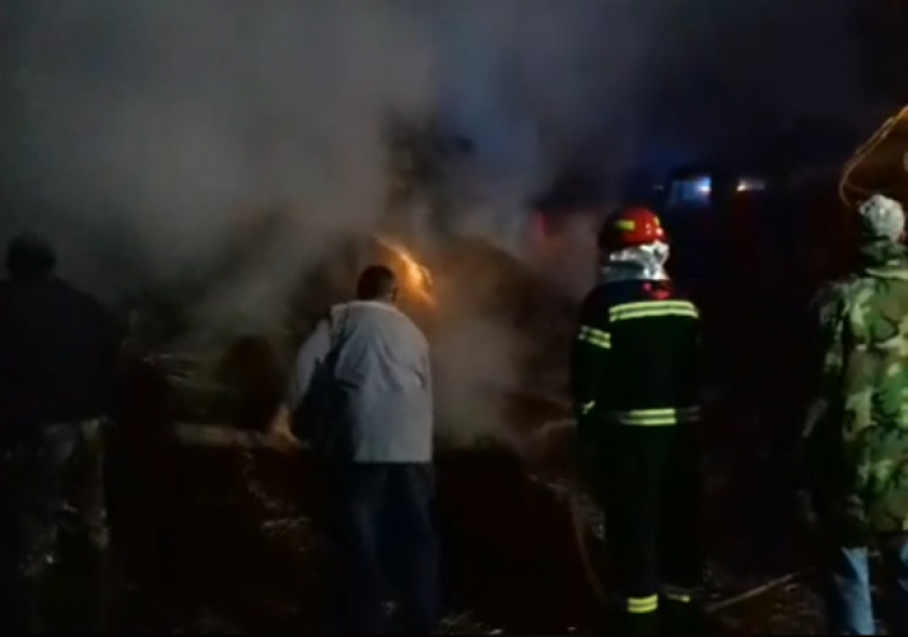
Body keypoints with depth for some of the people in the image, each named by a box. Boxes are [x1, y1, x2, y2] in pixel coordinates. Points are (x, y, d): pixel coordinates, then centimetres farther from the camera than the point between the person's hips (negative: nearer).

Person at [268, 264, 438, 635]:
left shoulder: (342, 317, 15)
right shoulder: (412, 332, 27)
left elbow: (309, 363, 0)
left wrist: (290, 414, 1)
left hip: (361, 437, -4)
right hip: (412, 444, 4)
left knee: (359, 539, -1)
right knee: (414, 538, 12)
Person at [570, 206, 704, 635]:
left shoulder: (607, 301, -11)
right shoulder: (684, 303, 8)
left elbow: (589, 374, -12)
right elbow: (696, 369, 11)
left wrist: (588, 430, -4)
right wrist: (683, 412, 17)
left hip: (631, 433, -6)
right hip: (681, 429, 6)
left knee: (634, 530, 2)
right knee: (678, 524, 16)